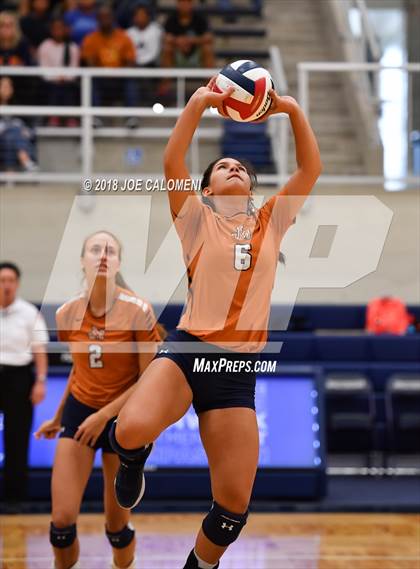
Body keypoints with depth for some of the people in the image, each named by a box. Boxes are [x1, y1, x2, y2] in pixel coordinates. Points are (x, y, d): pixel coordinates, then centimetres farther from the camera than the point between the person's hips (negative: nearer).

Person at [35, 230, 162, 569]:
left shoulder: (137, 310, -15)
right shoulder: (68, 313, -3)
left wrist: (105, 415, -19)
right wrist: (58, 418, 22)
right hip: (79, 412, 3)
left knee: (117, 525, 4)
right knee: (62, 519, -8)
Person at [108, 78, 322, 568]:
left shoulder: (270, 223, 17)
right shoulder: (198, 220, 9)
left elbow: (311, 169, 12)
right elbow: (172, 163, -5)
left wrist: (292, 110, 3)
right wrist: (198, 103, -11)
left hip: (238, 365, 3)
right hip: (187, 348, -3)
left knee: (234, 506, -2)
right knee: (132, 430, -33)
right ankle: (134, 457, 4)